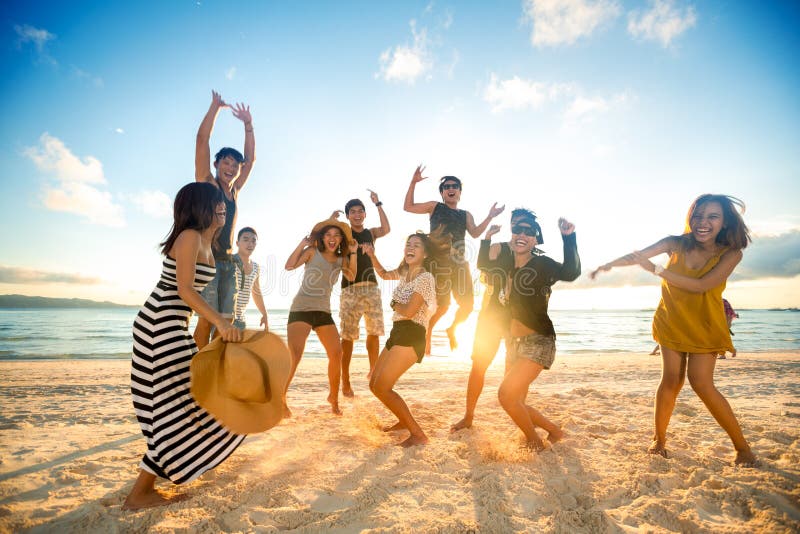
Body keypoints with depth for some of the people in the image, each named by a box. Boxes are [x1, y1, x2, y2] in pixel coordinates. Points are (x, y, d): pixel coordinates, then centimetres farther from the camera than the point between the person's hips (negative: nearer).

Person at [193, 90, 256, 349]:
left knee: (225, 321, 3)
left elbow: (250, 158, 24)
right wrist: (215, 106, 5)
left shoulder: (234, 191, 17)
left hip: (227, 262, 6)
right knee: (206, 319, -12)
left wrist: (248, 124, 24)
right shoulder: (206, 182, 4)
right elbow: (202, 139, -1)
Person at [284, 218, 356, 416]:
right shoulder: (312, 252, 0)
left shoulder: (341, 259, 12)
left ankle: (333, 397, 20)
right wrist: (302, 243, -14)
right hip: (301, 309, -5)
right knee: (294, 356, -16)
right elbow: (289, 266, -12)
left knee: (337, 354, 0)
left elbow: (352, 277, -1)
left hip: (324, 311, 5)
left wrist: (353, 253, -4)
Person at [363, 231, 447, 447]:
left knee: (382, 387, -15)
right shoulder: (404, 272, 14)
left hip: (411, 337, -9)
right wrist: (372, 255, 16)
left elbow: (409, 311, -22)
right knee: (374, 385, 13)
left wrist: (394, 305, -1)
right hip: (397, 334, 9)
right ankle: (404, 421, 33)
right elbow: (383, 274, 33)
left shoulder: (425, 278, -13)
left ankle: (418, 435, -6)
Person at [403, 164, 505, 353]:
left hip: (459, 263, 5)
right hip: (438, 262, -4)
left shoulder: (466, 215, 19)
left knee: (467, 304, 3)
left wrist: (490, 217, -7)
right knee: (442, 305, -9)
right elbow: (408, 207, 6)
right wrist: (413, 183, -2)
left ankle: (452, 330, 30)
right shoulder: (435, 206, 11)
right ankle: (426, 334, 16)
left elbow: (475, 233, 3)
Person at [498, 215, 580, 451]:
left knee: (506, 394, -15)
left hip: (538, 342, -7)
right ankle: (555, 431, 36)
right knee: (515, 403, 12)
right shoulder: (508, 267, 8)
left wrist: (569, 237, -39)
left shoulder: (542, 264, -12)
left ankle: (535, 443, 10)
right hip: (514, 342, 8)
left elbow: (570, 273, -29)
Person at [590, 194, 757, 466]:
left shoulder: (730, 253, -12)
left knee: (701, 383, -10)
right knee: (671, 379, -3)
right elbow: (639, 254, -21)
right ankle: (659, 439, 11)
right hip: (672, 322, 1)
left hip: (705, 326, -1)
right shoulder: (676, 244, -9)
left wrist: (656, 269, -33)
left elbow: (702, 285, -25)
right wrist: (610, 264, -41)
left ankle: (742, 446, 10)